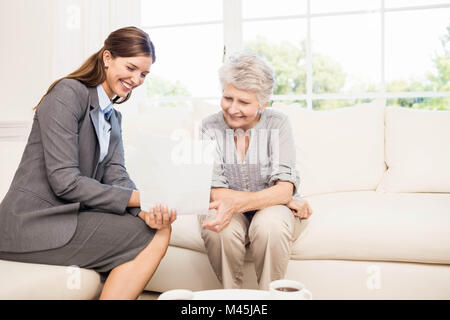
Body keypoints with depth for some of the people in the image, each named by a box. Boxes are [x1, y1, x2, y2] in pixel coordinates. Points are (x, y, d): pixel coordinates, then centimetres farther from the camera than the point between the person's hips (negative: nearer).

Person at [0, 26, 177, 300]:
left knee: (160, 227, -6)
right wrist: (138, 198, -20)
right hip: (34, 223, -8)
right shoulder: (68, 93, -11)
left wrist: (146, 211, -18)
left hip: (72, 216, 8)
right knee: (154, 237, -16)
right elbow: (65, 181, -19)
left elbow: (116, 175, 2)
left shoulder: (113, 117, 16)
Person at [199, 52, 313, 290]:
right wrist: (280, 198, -18)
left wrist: (235, 204, -37)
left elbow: (285, 189, -18)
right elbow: (214, 193, -15)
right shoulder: (210, 127, -7)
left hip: (272, 209, 0)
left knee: (270, 225, -33)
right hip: (228, 211, 1)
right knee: (220, 230, -32)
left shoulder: (278, 124, -8)